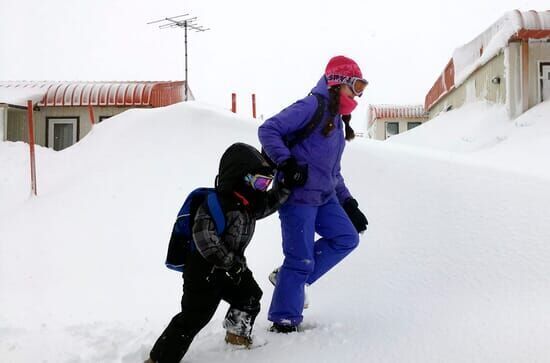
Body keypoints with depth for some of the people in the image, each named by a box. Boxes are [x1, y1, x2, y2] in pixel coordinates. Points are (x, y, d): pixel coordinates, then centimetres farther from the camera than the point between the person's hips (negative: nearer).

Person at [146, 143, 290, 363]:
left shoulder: (248, 205, 8)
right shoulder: (216, 202, -22)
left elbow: (271, 202, 20)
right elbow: (203, 234, -32)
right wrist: (229, 262, -31)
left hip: (227, 268, 9)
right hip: (203, 270, -9)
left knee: (250, 296, 19)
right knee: (194, 316, -10)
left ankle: (238, 335, 42)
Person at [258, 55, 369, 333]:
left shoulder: (337, 121, 20)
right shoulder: (312, 106, -9)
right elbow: (268, 130, -16)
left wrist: (348, 203, 19)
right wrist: (286, 163, -26)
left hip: (324, 196, 9)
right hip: (298, 194, -9)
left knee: (347, 239, 3)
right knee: (301, 259, -6)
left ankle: (290, 278, 12)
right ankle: (284, 320, 8)